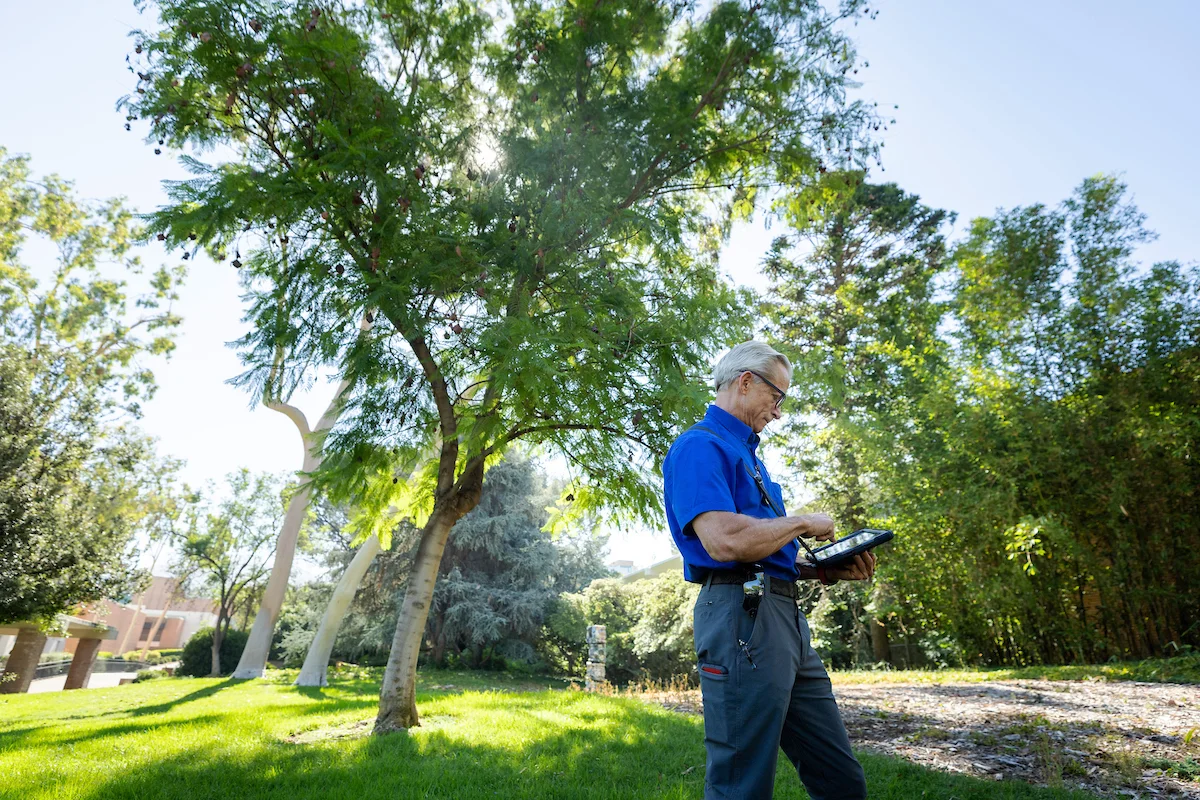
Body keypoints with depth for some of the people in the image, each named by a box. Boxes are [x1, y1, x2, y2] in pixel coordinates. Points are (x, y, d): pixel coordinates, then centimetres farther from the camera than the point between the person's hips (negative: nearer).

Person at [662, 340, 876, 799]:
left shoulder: (747, 454, 23)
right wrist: (803, 524, -7)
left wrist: (827, 571, 12)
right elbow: (724, 541, -23)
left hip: (787, 618, 10)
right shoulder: (699, 446, -8)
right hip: (742, 614, -10)